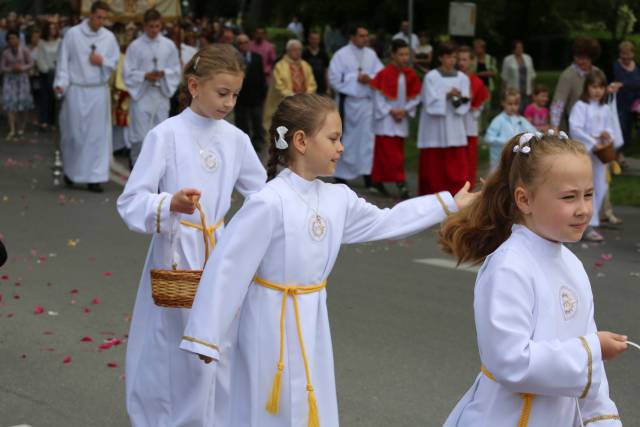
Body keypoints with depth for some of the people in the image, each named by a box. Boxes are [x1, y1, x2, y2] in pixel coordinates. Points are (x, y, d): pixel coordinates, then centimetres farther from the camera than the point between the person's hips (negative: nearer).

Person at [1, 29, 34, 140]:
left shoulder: (24, 50, -3)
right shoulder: (6, 52, 2)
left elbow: (31, 63, -1)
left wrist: (21, 68, -16)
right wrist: (11, 69, -13)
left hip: (22, 78, -1)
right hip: (10, 78, 1)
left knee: (23, 103, 0)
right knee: (10, 103, -9)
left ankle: (21, 128, 17)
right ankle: (12, 130, -9)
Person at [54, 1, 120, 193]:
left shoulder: (109, 37, 4)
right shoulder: (72, 34, -3)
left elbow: (115, 62, 11)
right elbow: (63, 60, -1)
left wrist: (103, 61, -10)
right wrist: (61, 83, -11)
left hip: (99, 92, 2)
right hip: (76, 91, -2)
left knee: (98, 134, 0)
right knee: (74, 132, 2)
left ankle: (94, 177, 3)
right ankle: (70, 170, 26)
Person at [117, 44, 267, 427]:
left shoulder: (236, 139, 4)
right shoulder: (166, 135, -10)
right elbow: (130, 202, -12)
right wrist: (170, 204, -30)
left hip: (218, 255, 5)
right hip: (176, 255, -4)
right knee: (172, 357, -1)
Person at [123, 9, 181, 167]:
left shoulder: (169, 45, 4)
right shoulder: (135, 46, -4)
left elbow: (177, 71, 6)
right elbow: (127, 73, -3)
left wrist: (164, 73, -14)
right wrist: (145, 76, -18)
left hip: (162, 95, 3)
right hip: (141, 95, -3)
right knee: (140, 137, -4)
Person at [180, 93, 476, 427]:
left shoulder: (337, 199, 3)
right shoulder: (269, 203, -22)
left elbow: (383, 222, 18)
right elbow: (227, 266, -19)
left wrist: (450, 203, 19)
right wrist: (206, 337, -17)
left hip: (312, 324, 8)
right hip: (273, 327, -8)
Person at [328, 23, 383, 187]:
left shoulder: (371, 54, 8)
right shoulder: (341, 55, -3)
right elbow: (335, 78, -10)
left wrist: (370, 78, -15)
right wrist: (356, 78, -14)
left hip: (367, 101, 3)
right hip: (347, 101, -3)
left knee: (367, 136, -4)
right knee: (346, 138, 5)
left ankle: (367, 173, -5)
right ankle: (341, 173, 16)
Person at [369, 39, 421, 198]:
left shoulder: (410, 75, 3)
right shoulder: (384, 74, -11)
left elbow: (415, 97, 6)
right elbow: (378, 96, -9)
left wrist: (405, 110, -8)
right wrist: (390, 111, -14)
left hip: (401, 120, 5)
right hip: (385, 119, -5)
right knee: (391, 153, -9)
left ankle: (377, 180, 21)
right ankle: (400, 184, -11)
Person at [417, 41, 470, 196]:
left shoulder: (462, 78, 6)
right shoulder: (431, 77, -3)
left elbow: (465, 105, 3)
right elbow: (430, 102, -9)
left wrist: (460, 98, -18)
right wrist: (447, 96, -20)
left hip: (454, 128, 3)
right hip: (434, 128, -2)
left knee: (457, 164, -4)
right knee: (434, 164, 2)